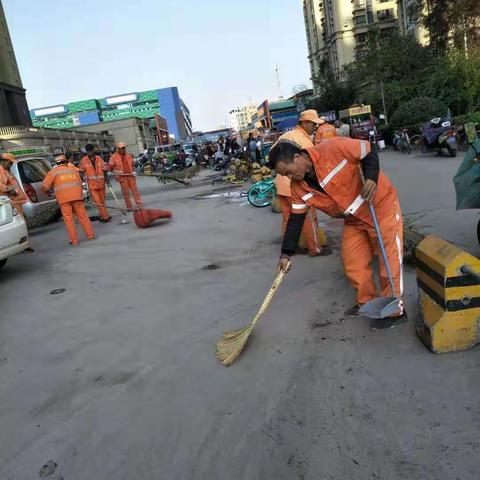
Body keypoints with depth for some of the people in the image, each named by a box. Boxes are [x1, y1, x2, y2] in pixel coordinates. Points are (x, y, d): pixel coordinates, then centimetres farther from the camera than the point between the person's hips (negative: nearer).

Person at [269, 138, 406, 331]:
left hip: (381, 205, -6)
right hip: (354, 219, 6)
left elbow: (369, 154, -13)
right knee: (353, 265, 7)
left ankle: (395, 310, 14)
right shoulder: (298, 187, -7)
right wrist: (286, 253, -5)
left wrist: (371, 178, -31)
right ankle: (367, 302, 30)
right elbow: (295, 220, -2)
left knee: (389, 259, -1)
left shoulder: (333, 149, -26)